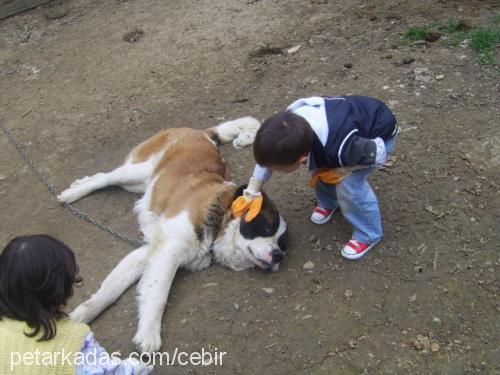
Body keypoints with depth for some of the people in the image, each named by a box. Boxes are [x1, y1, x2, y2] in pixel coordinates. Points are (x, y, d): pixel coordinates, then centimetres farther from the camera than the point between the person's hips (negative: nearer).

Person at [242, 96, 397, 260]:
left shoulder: (340, 149, -46)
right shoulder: (289, 124, -26)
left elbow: (378, 154, -27)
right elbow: (267, 155, -6)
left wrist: (342, 170, -23)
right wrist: (252, 191, -5)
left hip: (379, 132, -6)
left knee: (349, 186, -18)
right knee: (320, 166, 0)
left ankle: (368, 235, 5)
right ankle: (328, 202, 31)